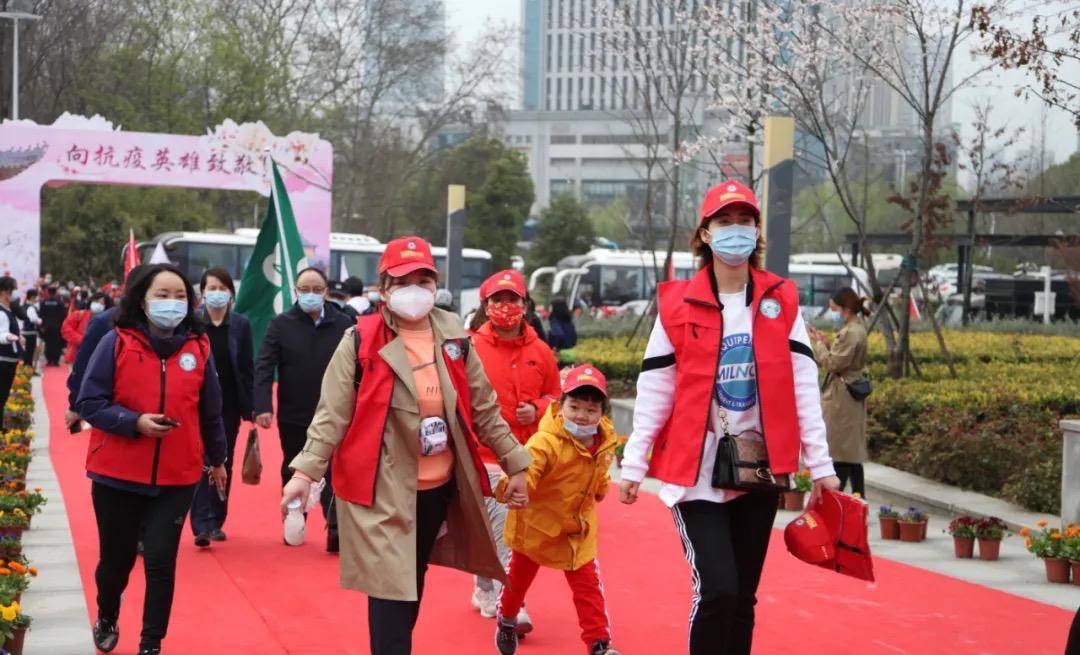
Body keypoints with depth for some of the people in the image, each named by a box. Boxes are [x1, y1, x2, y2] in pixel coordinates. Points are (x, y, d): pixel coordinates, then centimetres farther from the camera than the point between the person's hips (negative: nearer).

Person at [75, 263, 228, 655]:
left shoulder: (199, 348, 2)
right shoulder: (116, 343, -6)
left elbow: (211, 412, 12)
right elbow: (89, 403, -8)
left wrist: (217, 459, 20)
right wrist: (135, 422, -20)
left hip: (177, 478, 1)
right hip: (117, 474, -1)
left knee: (161, 560, -4)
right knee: (116, 557, 13)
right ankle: (107, 619, 42)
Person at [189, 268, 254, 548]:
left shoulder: (241, 325, 3)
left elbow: (247, 368, 4)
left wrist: (250, 407, 1)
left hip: (229, 404, 3)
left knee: (224, 463, 9)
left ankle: (216, 521, 19)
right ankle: (202, 524, -12)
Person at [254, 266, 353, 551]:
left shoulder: (343, 323, -2)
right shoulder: (280, 324, -3)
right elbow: (264, 367, -9)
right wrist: (262, 406, -20)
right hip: (292, 416, 1)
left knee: (333, 473, -4)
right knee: (293, 472, 16)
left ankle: (336, 529, -5)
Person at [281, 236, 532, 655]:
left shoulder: (453, 339, 4)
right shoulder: (360, 341, -9)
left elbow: (484, 409, 11)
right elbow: (332, 415, -9)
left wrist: (515, 464, 11)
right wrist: (306, 471, -20)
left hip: (440, 486, 5)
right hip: (383, 489, -5)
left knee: (413, 585, 19)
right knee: (391, 590, -7)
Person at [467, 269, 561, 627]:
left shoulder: (540, 352, 8)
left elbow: (556, 397, 16)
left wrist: (537, 411, -3)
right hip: (486, 458, -4)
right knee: (503, 531, -8)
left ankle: (485, 592, 28)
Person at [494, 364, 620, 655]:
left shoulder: (604, 444, -8)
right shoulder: (546, 441, -30)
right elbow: (525, 468, -45)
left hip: (578, 528, 3)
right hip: (536, 523, -3)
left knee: (588, 585, -2)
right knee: (519, 575, 19)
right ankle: (507, 621, 46)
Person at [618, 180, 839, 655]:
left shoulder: (781, 301, 5)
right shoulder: (679, 305, -2)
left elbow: (803, 386, 4)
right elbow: (654, 392, 0)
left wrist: (820, 464, 1)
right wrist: (634, 464, -2)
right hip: (695, 470, -3)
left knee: (743, 596, 9)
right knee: (717, 590, -13)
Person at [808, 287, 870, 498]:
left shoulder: (851, 333, -18)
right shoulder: (855, 328, 14)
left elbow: (833, 363, -20)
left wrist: (819, 343, -8)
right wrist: (826, 342, 6)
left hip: (842, 397, -11)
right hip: (849, 395, 11)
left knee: (839, 449, -8)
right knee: (852, 450, 13)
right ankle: (859, 497, 18)